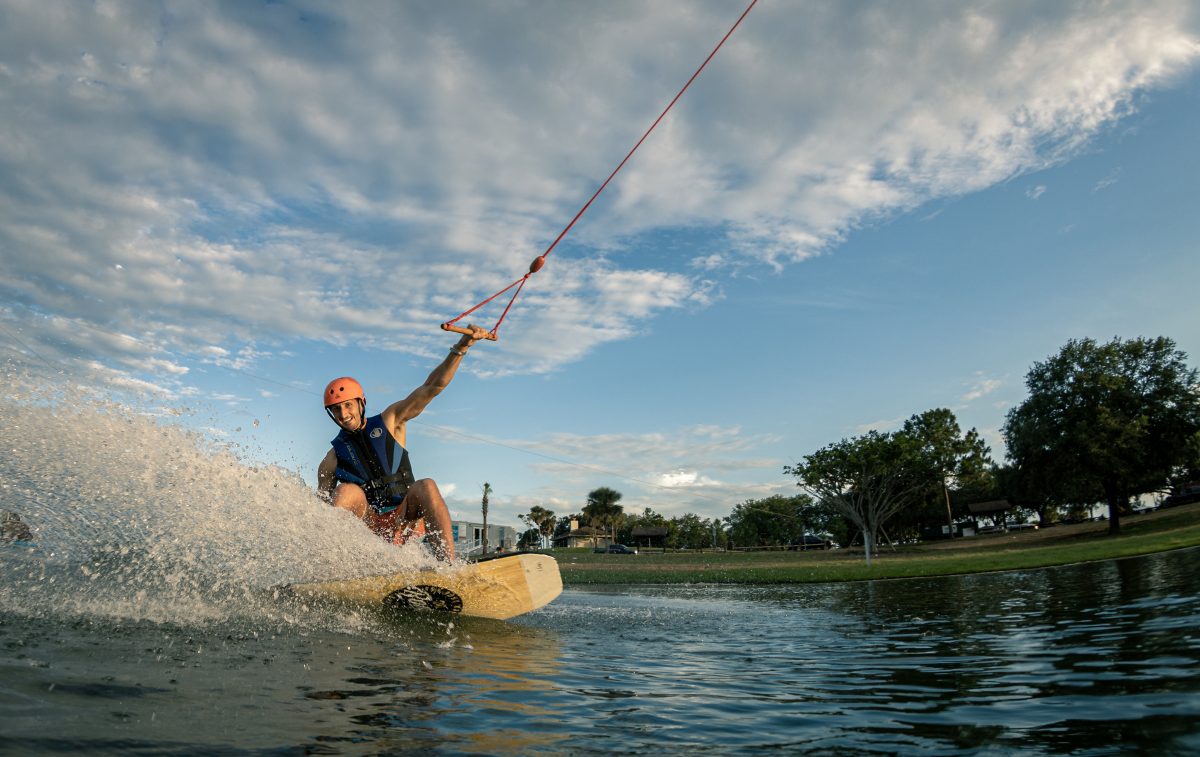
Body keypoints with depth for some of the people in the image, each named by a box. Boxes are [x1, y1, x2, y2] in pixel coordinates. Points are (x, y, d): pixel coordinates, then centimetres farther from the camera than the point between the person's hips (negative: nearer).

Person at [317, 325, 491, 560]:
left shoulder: (390, 421, 4)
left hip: (405, 519, 0)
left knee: (425, 487, -31)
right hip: (369, 528, 0)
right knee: (347, 491, -26)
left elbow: (431, 387, -5)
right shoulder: (333, 460, 5)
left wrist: (462, 347, -16)